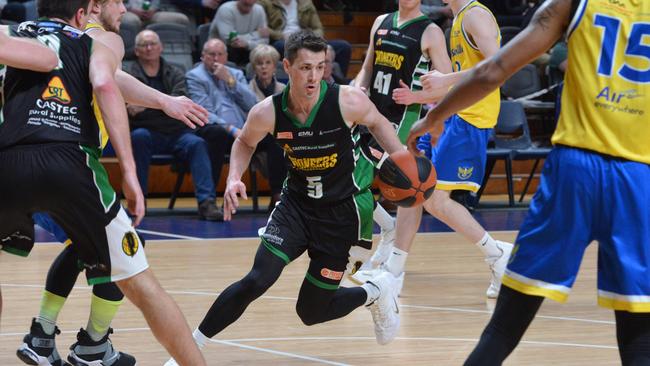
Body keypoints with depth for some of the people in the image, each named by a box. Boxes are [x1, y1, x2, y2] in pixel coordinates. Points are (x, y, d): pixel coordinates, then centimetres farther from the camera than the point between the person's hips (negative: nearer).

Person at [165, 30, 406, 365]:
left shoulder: (347, 101, -22)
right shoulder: (267, 113, -17)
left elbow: (377, 123, 2)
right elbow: (245, 142, 7)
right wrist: (234, 179, -10)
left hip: (343, 210, -1)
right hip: (296, 202, 1)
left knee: (312, 312, 2)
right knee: (258, 280, -20)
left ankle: (376, 293, 33)